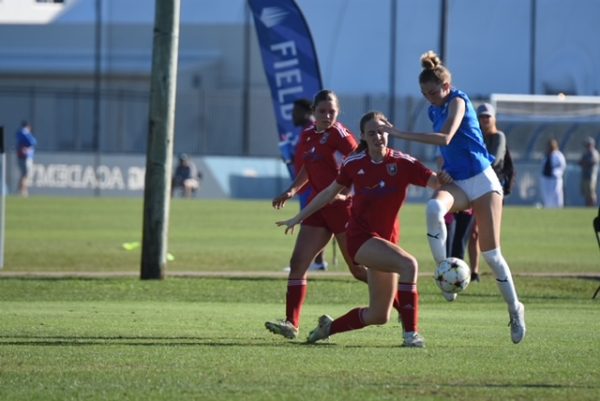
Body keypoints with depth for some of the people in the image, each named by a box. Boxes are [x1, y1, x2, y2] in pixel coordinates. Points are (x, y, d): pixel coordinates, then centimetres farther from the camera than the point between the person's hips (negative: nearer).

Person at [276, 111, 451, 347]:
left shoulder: (403, 163, -6)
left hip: (387, 239, 3)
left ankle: (329, 327, 31)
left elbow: (438, 183, -16)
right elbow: (329, 193, 10)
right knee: (408, 264, -31)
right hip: (360, 237, -3)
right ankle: (410, 333, -29)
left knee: (379, 316, 6)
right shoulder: (354, 164, -4)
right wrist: (298, 218, 15)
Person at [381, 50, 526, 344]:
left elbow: (446, 138, -29)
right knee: (434, 207, -33)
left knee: (491, 253, -4)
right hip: (455, 182, 5)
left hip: (482, 182, -5)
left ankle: (515, 308, 13)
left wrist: (401, 134, -30)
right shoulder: (435, 110, 10)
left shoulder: (458, 101, -12)